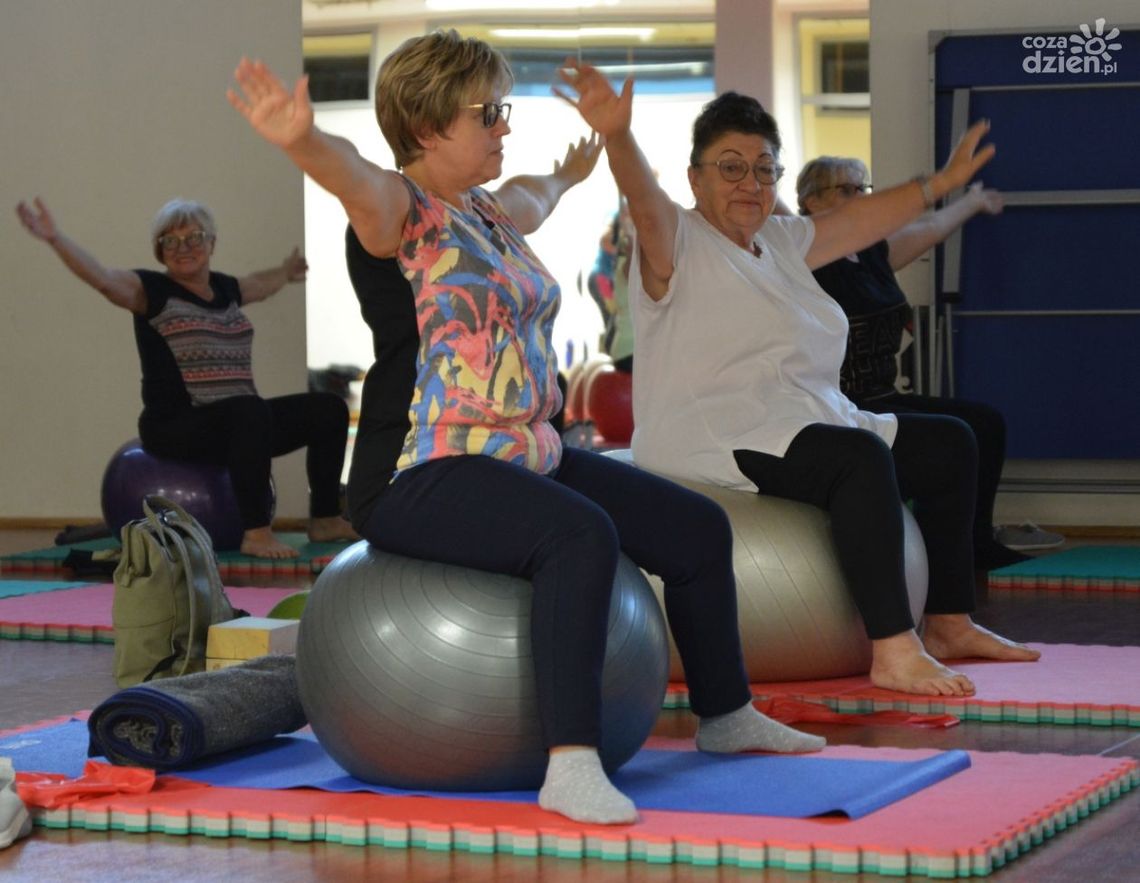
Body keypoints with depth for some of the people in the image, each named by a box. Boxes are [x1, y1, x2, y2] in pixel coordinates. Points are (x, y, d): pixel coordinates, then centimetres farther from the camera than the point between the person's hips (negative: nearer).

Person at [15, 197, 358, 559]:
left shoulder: (225, 288, 16)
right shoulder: (152, 291, -4)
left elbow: (262, 285, 39)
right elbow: (101, 277, -21)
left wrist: (286, 271, 57)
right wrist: (55, 237, -35)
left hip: (239, 425, 8)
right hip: (175, 428, -8)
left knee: (328, 408, 5)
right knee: (251, 411, -36)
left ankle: (325, 519, 12)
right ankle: (256, 534, -37)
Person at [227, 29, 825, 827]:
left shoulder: (488, 212, 17)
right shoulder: (398, 209, -10)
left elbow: (532, 199, 42)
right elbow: (352, 176, -35)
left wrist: (570, 173, 64)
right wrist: (304, 142, -57)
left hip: (527, 458, 10)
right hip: (421, 478, -10)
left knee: (698, 528, 11)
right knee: (581, 534, -36)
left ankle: (726, 716, 32)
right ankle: (571, 765, -41)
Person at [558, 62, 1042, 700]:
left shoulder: (779, 241, 20)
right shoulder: (678, 242, -5)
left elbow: (859, 222, 31)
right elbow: (644, 200, -26)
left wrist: (941, 183, 37)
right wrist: (617, 136, -46)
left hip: (809, 422, 10)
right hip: (713, 440, -10)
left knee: (949, 444, 9)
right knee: (861, 456, -33)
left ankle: (949, 624, 13)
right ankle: (893, 652, -39)